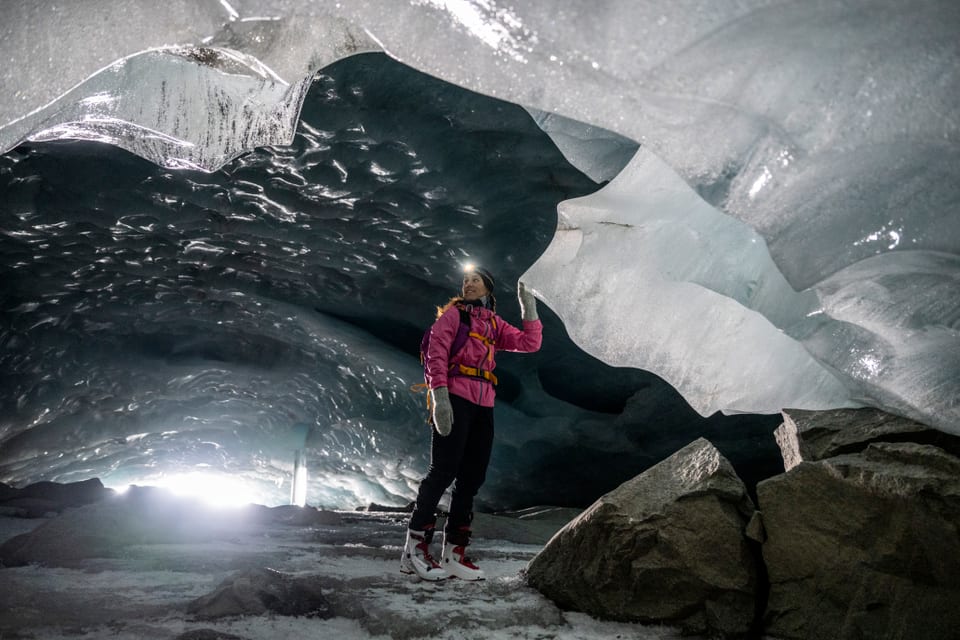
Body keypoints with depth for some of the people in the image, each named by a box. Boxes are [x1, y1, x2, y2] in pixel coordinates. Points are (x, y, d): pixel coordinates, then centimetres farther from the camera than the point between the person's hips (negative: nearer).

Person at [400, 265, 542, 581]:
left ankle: (453, 554, 6)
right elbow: (436, 354, -4)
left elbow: (530, 344, 14)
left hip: (483, 406, 6)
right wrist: (439, 395, -17)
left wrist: (529, 311, 3)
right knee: (443, 470, -12)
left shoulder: (495, 324, 21)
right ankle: (415, 549, -8)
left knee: (471, 478, 2)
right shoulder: (453, 314, 8)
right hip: (455, 399, -6)